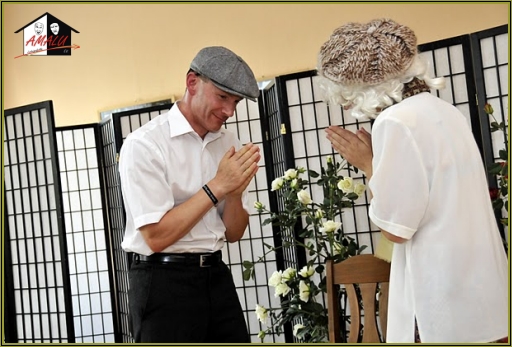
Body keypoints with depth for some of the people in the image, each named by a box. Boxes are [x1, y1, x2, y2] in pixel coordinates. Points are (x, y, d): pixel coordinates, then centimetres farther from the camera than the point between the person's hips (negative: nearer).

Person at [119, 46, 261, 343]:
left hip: (216, 276, 6)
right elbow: (156, 237, -18)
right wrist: (217, 187, -18)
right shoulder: (145, 144, -12)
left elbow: (233, 234, 9)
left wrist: (234, 192, -11)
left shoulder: (228, 144, 7)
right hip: (164, 282, -6)